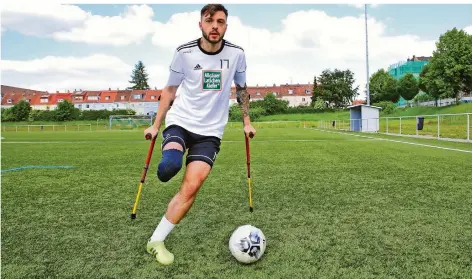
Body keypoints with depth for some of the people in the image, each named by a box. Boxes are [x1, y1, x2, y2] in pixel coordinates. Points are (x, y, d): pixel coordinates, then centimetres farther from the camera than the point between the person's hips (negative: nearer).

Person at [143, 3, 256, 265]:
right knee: (170, 166, -33)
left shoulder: (236, 54, -2)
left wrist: (247, 122, 12)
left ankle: (156, 241, 4)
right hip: (180, 122, -1)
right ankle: (168, 163, 5)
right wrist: (155, 124, 4)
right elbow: (170, 90, 6)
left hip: (210, 131, 1)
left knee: (191, 187, -11)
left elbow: (241, 88, 14)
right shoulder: (184, 53, -5)